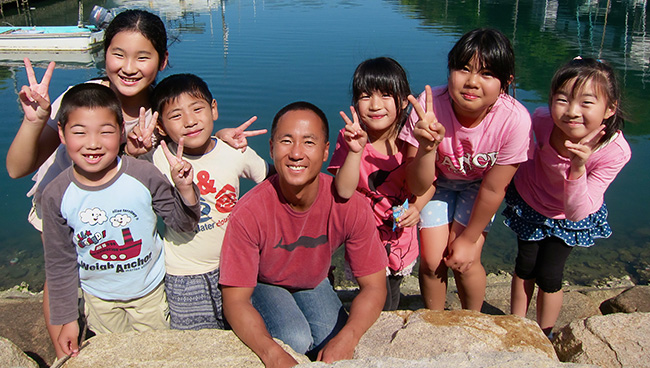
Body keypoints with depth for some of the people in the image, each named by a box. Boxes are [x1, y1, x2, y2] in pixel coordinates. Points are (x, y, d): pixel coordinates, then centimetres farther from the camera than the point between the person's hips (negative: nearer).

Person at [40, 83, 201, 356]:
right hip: (99, 298, 1)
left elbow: (182, 223, -10)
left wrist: (185, 190, -30)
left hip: (150, 292, -1)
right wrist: (66, 319, 1)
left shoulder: (144, 176, -21)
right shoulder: (57, 195, -15)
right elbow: (59, 263, -4)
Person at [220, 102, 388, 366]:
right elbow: (235, 300, -26)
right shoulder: (249, 213, -33)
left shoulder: (350, 206, -28)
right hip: (263, 285, -3)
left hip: (313, 283, 3)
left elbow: (373, 287, -19)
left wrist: (345, 340, -36)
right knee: (296, 340, -27)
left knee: (332, 339, -19)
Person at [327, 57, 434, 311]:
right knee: (380, 305, -1)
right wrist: (355, 150, -36)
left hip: (401, 235, 3)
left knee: (391, 304, 22)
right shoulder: (350, 138, -17)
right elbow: (344, 191, -25)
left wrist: (417, 206, -18)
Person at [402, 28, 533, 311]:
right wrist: (427, 148, -49)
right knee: (432, 259, -5)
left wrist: (468, 239, -8)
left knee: (463, 261, -8)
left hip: (478, 184, 0)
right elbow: (418, 187, -29)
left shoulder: (515, 120, -35)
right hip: (437, 178, 1)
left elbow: (493, 189, -19)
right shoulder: (430, 107, -35)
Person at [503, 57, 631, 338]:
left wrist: (578, 168, -48)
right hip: (529, 202, 1)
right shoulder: (542, 120, -33)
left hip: (571, 219, -1)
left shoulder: (615, 152, -35)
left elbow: (576, 212, -34)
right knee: (525, 267, 14)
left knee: (549, 276, 7)